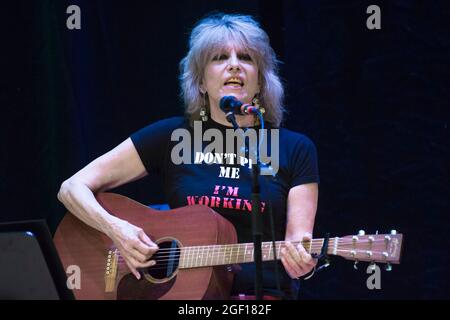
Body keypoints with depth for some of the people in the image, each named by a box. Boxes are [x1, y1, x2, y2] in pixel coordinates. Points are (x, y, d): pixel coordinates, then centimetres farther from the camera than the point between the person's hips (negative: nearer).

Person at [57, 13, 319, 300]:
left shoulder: (295, 149, 10)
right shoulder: (172, 136, 9)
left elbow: (298, 240, 3)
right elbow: (73, 188, 7)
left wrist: (302, 262, -20)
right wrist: (114, 228, -12)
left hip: (265, 292, 0)